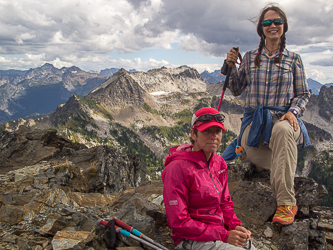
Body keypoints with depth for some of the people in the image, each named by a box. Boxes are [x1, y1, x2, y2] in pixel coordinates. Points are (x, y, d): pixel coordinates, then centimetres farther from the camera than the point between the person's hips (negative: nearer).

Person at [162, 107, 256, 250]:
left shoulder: (219, 163, 7)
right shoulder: (177, 168, -17)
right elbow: (178, 222, -18)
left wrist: (235, 226, -4)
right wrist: (223, 236, -18)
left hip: (222, 231, 7)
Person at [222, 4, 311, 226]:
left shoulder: (293, 59, 8)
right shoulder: (250, 57, 11)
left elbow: (304, 94, 9)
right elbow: (237, 90, 14)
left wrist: (293, 111, -11)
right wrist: (231, 67, -1)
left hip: (283, 118, -2)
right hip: (254, 121, 3)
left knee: (283, 130, -41)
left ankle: (286, 204, -35)